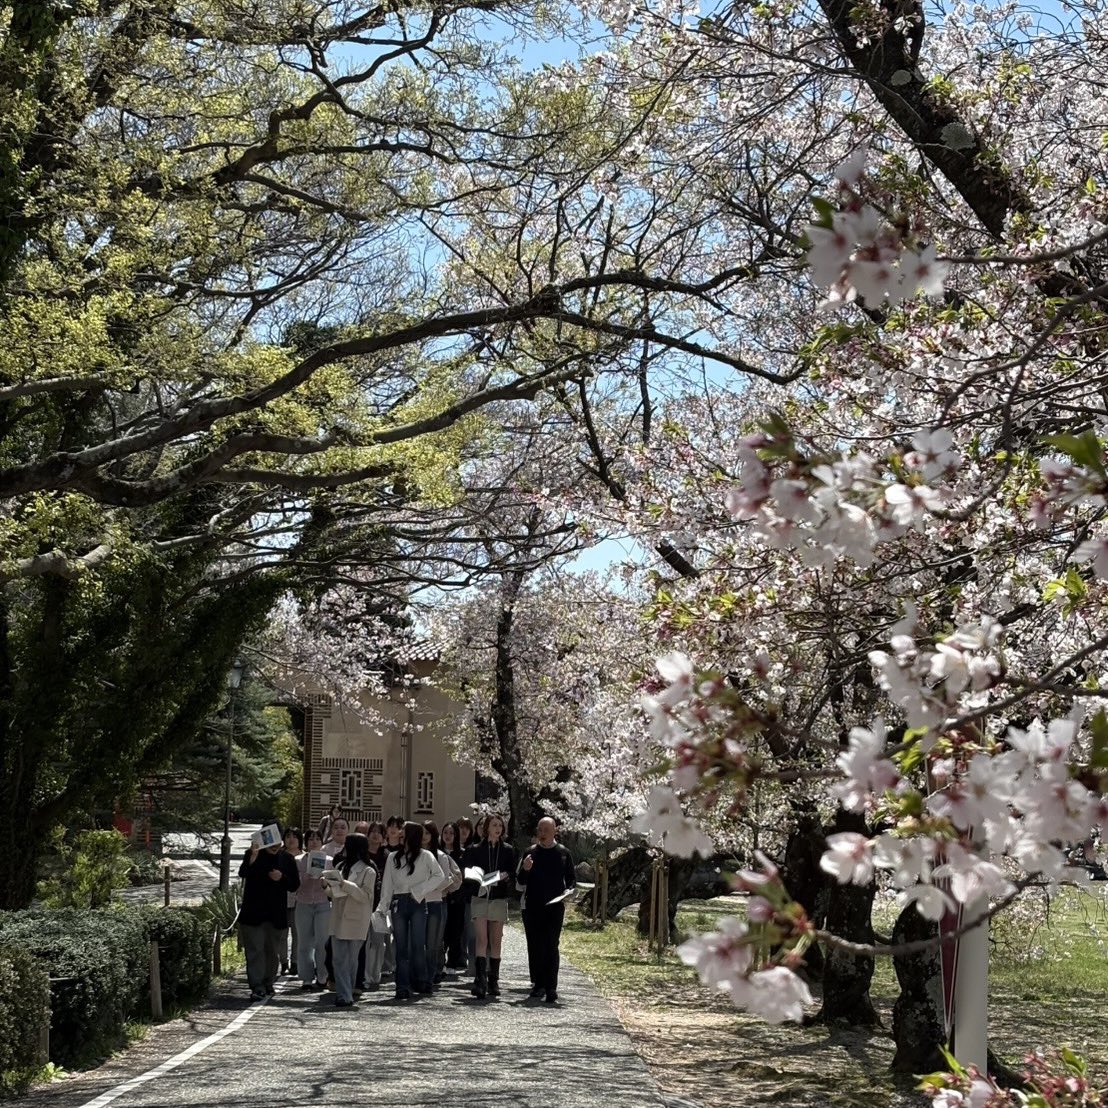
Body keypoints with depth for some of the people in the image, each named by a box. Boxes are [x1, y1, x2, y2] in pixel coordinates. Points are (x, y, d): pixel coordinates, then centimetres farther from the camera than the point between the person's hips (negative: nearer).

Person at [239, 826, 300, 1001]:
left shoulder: (286, 860, 6)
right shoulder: (253, 855, -2)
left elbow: (295, 886, 7)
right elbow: (243, 873, -20)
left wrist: (282, 878, -13)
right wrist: (253, 857, -37)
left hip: (277, 915, 3)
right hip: (253, 913, -3)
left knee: (272, 951, 12)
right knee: (255, 950, -7)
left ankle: (268, 983, 27)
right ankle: (257, 987, -8)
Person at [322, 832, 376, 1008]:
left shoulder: (368, 871, -3)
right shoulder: (341, 867, 16)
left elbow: (365, 896, -12)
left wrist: (345, 884, -19)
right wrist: (329, 886, -1)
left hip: (355, 922, -5)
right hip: (338, 919, 5)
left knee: (350, 960, 2)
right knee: (339, 959, -3)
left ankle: (346, 995, 8)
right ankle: (343, 995, -5)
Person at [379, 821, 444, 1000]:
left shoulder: (425, 856, 2)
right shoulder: (393, 857, 11)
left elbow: (439, 876, -1)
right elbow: (387, 884, 10)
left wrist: (419, 890, -7)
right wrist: (383, 907, 2)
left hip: (417, 903, -3)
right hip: (398, 903, 3)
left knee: (418, 944, -7)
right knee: (401, 947, 1)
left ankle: (421, 981, 5)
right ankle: (403, 987, 1)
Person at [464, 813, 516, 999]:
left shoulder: (508, 850, 8)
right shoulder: (475, 850, 6)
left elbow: (513, 874, 6)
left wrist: (505, 876, -15)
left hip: (499, 899, 2)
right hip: (480, 898, -2)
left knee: (496, 940, 5)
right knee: (481, 939, -12)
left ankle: (493, 981, 13)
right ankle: (480, 980, -18)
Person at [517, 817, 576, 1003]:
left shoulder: (563, 853, 5)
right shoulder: (531, 853, 7)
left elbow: (572, 878, 13)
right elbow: (520, 881, 8)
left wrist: (569, 890, -8)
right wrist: (525, 870, -14)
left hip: (554, 907, -2)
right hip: (533, 907, 2)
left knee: (551, 946, -8)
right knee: (534, 946, 5)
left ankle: (551, 988, -9)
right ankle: (538, 984, 15)